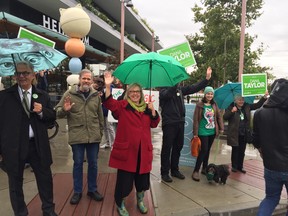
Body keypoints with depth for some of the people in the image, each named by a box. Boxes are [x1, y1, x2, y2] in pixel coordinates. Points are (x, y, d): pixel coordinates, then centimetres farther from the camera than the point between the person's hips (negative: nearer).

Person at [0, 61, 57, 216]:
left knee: (45, 179, 13)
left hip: (37, 145, 2)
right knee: (15, 183, 14)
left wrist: (42, 111, -14)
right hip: (13, 146, -1)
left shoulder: (42, 96, 5)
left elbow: (52, 117, 7)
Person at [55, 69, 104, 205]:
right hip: (77, 136, -2)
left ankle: (92, 190, 31)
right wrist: (64, 110, -21)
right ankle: (77, 191, 28)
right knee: (78, 164, 11)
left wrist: (101, 131, 12)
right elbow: (57, 112, 1)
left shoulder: (96, 95, 4)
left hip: (94, 136, 2)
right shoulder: (70, 94, -3)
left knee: (93, 164, 13)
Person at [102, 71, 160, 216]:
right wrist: (108, 86, -31)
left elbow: (154, 124, 8)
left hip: (143, 149, 4)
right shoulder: (122, 106, -1)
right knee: (124, 178, 3)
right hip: (126, 148, -4)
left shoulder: (146, 108, 12)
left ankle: (140, 201, 40)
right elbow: (109, 103, -18)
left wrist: (153, 110, -7)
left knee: (142, 176, 15)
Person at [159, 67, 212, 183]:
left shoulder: (180, 88, 11)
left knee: (178, 147, 14)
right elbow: (168, 94, -29)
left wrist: (207, 78, 2)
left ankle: (175, 170, 29)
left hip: (180, 122, 7)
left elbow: (194, 88, 9)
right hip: (169, 124, -7)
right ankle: (164, 172, 13)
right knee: (167, 148, 1)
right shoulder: (163, 90, -7)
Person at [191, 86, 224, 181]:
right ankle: (196, 171, -1)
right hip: (203, 132, -5)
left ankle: (204, 168, 27)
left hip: (212, 132, 5)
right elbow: (196, 119, -10)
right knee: (203, 150, -9)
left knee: (207, 150, 14)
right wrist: (195, 133, -11)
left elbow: (219, 117, 11)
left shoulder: (214, 105, 7)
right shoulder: (200, 105, -9)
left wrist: (221, 128, 4)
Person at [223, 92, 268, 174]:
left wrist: (264, 97, -4)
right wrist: (232, 111, -30)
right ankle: (234, 166, 18)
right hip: (235, 134, -4)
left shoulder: (247, 106, 6)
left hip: (244, 133, 4)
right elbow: (225, 117, -16)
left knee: (242, 151, 13)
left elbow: (258, 105, 8)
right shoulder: (231, 107, -7)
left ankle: (240, 166, 25)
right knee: (235, 150, 6)